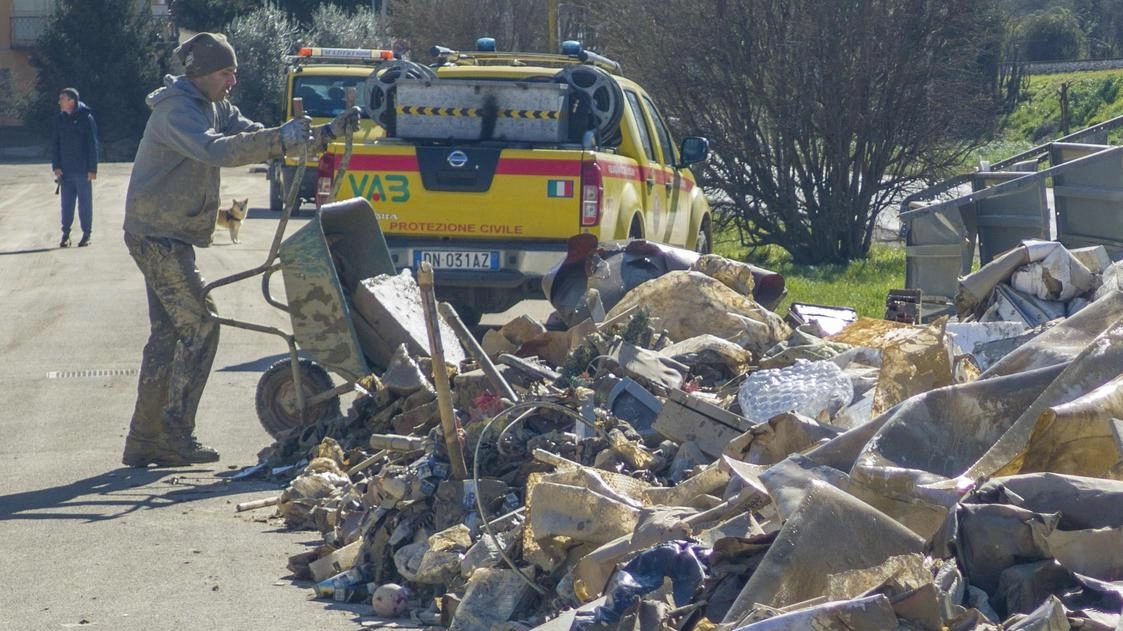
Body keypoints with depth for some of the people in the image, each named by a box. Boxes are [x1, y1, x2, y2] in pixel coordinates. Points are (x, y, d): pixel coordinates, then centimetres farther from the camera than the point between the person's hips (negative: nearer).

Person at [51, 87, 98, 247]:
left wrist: (92, 169, -10)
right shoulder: (60, 120, 6)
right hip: (65, 171, 4)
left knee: (85, 202, 3)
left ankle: (86, 234, 10)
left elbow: (92, 144, -7)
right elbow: (55, 144, 10)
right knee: (67, 203, 5)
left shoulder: (86, 118, -7)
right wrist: (56, 166, 0)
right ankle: (65, 234, 11)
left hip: (83, 171, -4)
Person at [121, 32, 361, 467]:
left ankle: (144, 440, 14)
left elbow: (255, 138, 13)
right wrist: (280, 139, -40)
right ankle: (175, 435, -8)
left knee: (167, 333, 11)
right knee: (199, 327, -11)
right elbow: (215, 150, -34)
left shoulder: (214, 108, 13)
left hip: (169, 237, 10)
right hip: (157, 235, -10)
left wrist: (327, 134, 3)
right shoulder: (177, 110, -17)